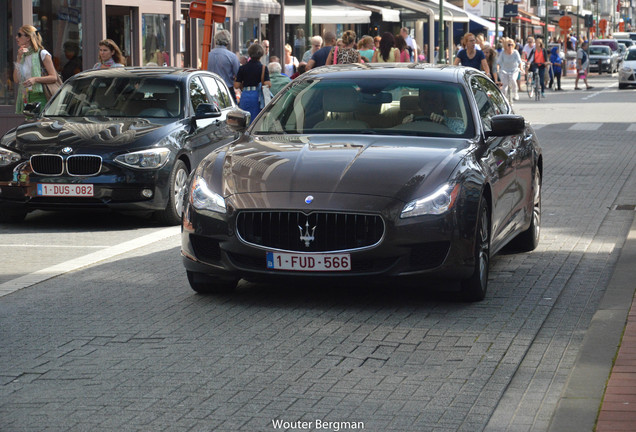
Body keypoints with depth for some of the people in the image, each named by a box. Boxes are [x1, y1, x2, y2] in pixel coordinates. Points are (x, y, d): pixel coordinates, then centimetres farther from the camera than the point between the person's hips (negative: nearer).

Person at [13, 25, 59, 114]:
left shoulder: (42, 54, -1)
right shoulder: (22, 56, 18)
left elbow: (54, 77, -6)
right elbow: (16, 80, 7)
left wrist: (35, 79, -20)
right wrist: (19, 58, 2)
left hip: (39, 98, -6)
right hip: (24, 99, 6)